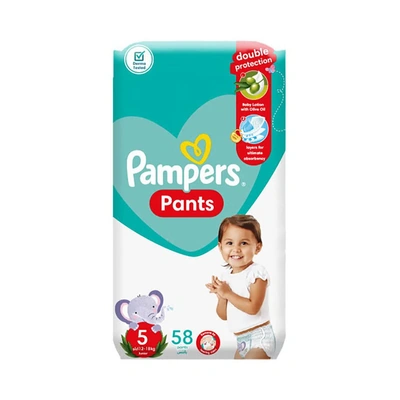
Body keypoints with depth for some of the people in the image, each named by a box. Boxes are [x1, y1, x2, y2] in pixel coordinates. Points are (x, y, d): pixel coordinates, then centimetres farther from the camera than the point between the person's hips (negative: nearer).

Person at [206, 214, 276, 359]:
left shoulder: (257, 272, -17)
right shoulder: (225, 275, 3)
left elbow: (253, 308, -26)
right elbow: (223, 315, 6)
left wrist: (227, 293, -19)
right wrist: (221, 296, -13)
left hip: (259, 337, -7)